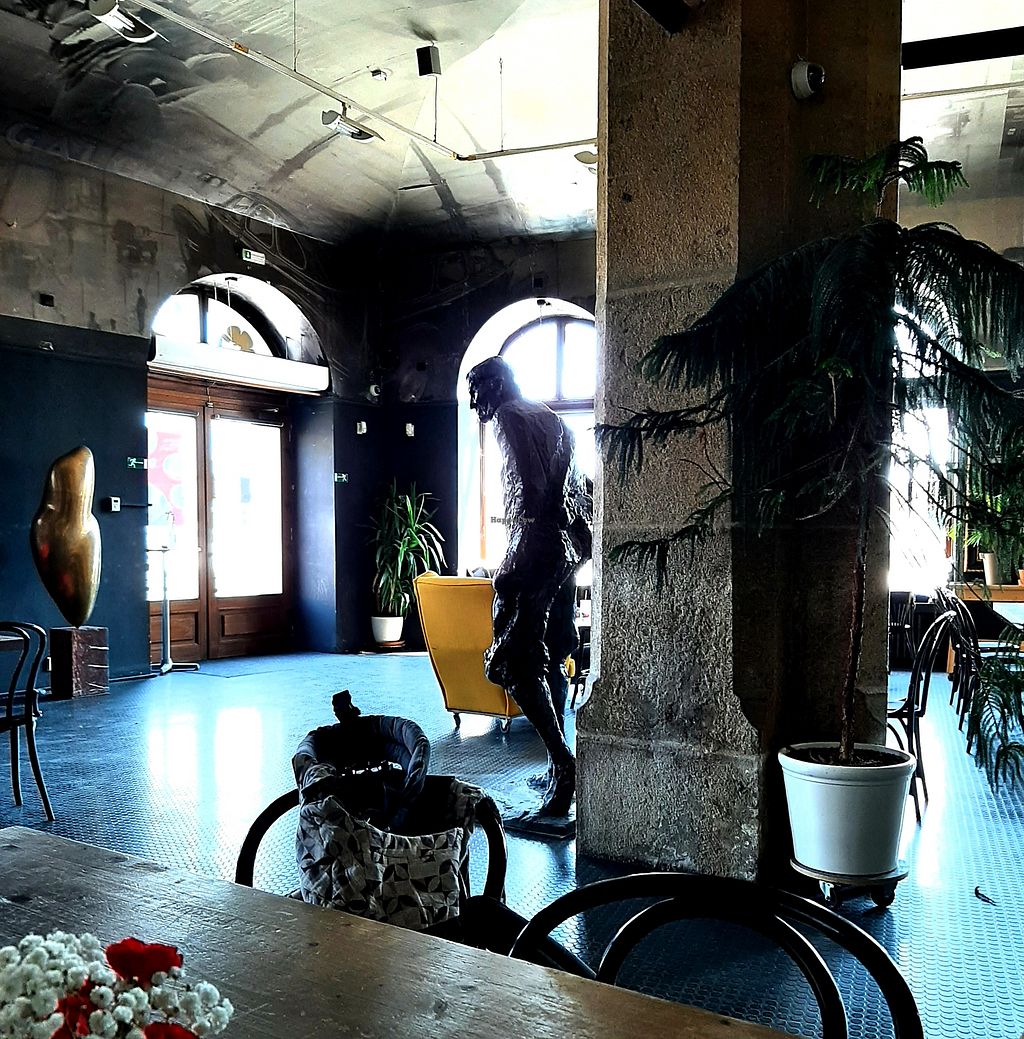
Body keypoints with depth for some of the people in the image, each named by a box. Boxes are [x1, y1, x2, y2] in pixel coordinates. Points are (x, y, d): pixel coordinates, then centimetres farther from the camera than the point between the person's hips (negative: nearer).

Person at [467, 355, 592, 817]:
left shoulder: (510, 418, -7)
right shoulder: (551, 418, 21)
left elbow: (529, 490, -20)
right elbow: (581, 489, 22)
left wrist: (515, 562, -21)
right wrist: (581, 538, 24)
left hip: (536, 550, -10)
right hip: (566, 552, 10)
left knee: (513, 663, -9)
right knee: (549, 659, 14)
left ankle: (563, 763, -15)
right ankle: (560, 768, 19)